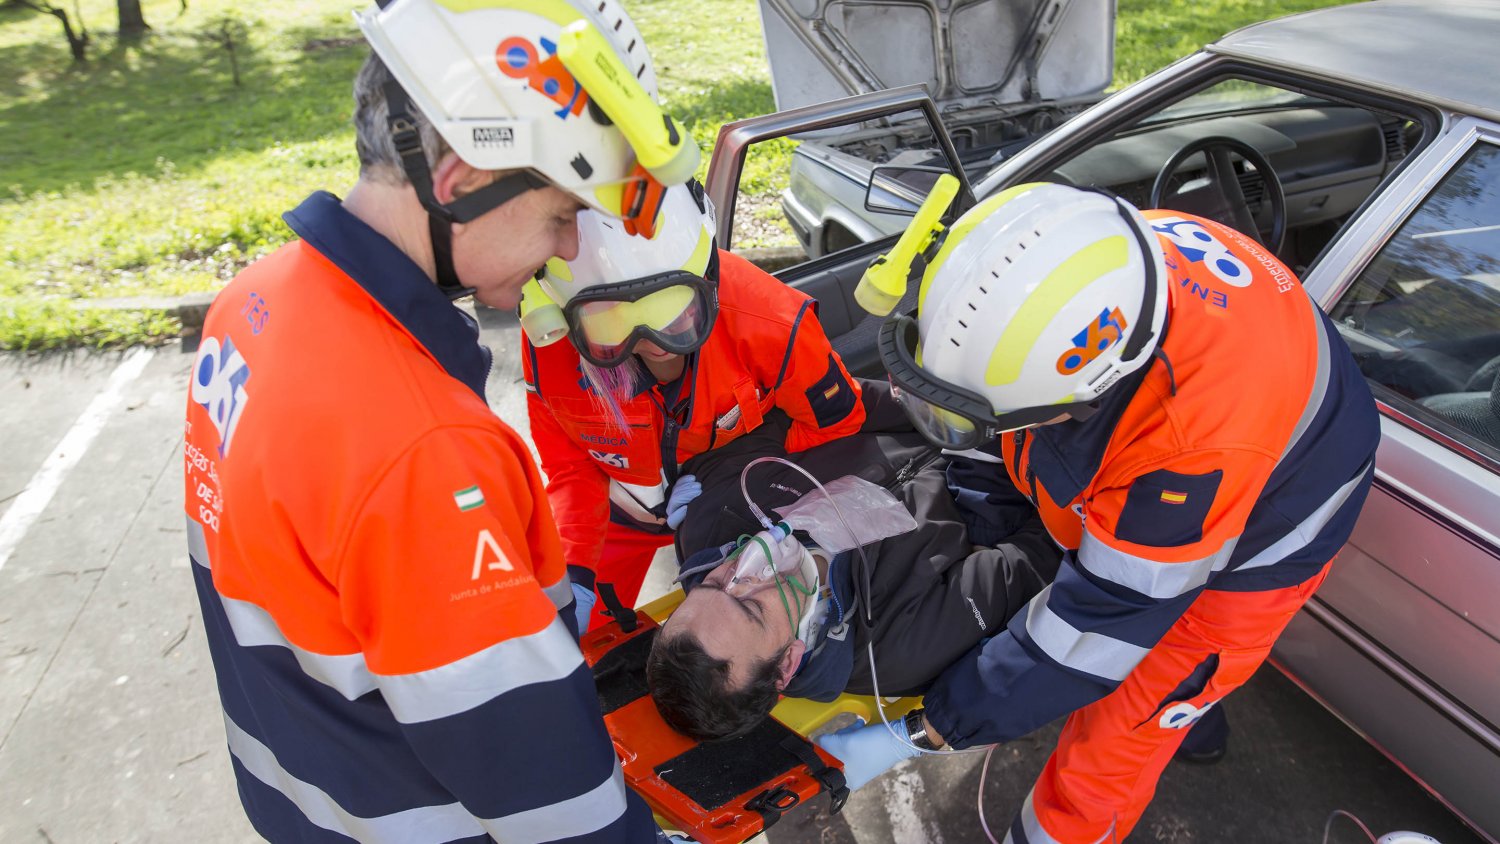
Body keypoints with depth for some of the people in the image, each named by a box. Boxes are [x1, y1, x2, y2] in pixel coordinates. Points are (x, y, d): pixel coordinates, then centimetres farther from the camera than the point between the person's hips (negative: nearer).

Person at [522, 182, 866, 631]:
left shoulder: (767, 322, -39)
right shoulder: (549, 343, -33)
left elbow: (837, 423, -20)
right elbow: (569, 463, -14)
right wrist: (574, 570, -26)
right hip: (624, 508, 1)